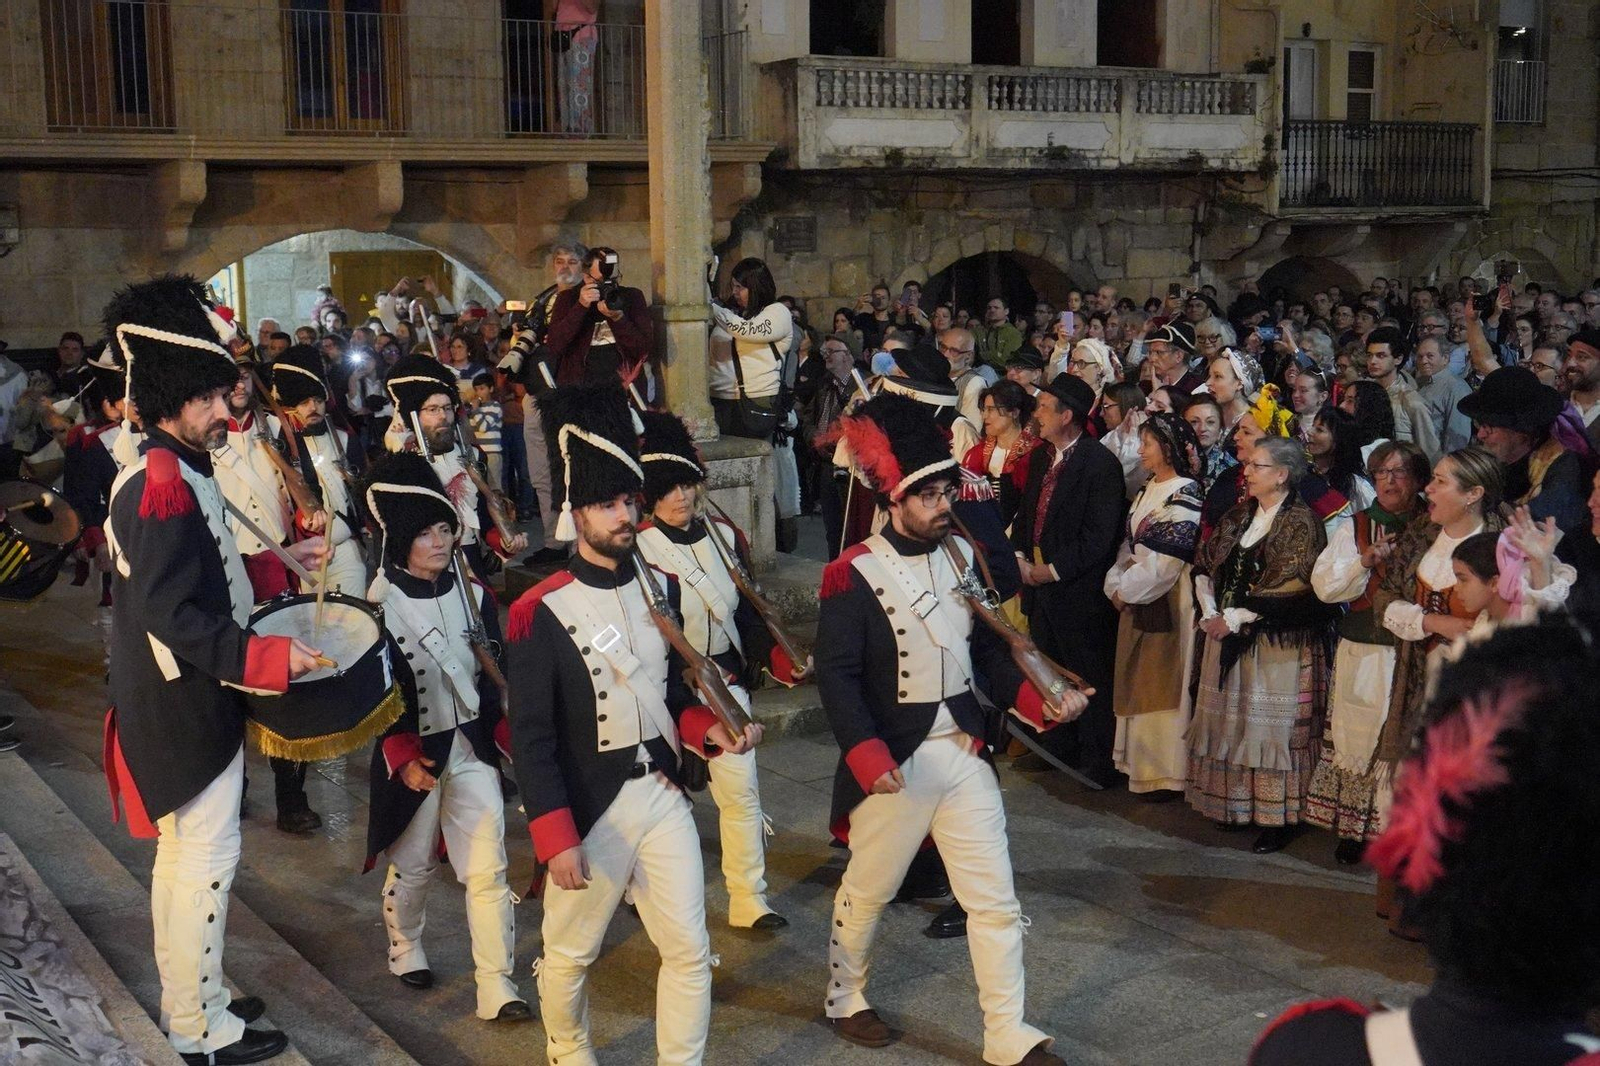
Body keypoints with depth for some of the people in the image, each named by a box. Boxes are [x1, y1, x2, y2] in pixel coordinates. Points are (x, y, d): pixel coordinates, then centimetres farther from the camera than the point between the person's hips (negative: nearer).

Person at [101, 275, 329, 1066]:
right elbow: (170, 615, -28)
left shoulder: (173, 473, 9)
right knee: (207, 857, -1)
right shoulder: (164, 488, -23)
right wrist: (267, 658, -28)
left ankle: (187, 998, 32)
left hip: (181, 697, 11)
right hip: (187, 703, -11)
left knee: (181, 852, 19)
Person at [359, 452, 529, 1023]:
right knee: (413, 863, 16)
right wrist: (403, 757, -17)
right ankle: (405, 946, 43)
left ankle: (496, 985, 1)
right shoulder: (378, 608, -11)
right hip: (414, 754, -3)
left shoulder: (473, 596, 2)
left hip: (472, 747, 3)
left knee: (487, 868, -3)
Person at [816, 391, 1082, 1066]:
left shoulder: (962, 555, 5)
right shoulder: (853, 577, -14)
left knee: (996, 901, 6)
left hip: (964, 752, 5)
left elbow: (986, 649, 10)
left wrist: (1040, 701, -4)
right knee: (868, 891, 15)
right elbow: (837, 675, -18)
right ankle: (845, 1000, 39)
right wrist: (868, 757, -28)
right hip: (895, 762, -5)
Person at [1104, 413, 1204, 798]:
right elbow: (1129, 546, 14)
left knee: (1165, 684, -3)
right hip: (1136, 600, 9)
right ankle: (1139, 763, 21)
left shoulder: (1185, 494, -13)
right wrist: (1116, 585, 0)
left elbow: (1165, 560, -17)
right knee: (1138, 683, 12)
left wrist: (1127, 590, -11)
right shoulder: (1147, 491, 14)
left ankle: (1167, 773, 4)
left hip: (1168, 601, -9)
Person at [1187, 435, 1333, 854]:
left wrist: (1236, 618, -16)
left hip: (1278, 643, -7)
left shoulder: (1300, 522, -10)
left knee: (1272, 725, -2)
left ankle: (1278, 818, 5)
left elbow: (1292, 588, -18)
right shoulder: (1240, 515, 11)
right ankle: (1234, 805, 22)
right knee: (1230, 721, 11)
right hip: (1229, 636, 7)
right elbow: (1204, 563, 11)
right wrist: (1211, 612, -3)